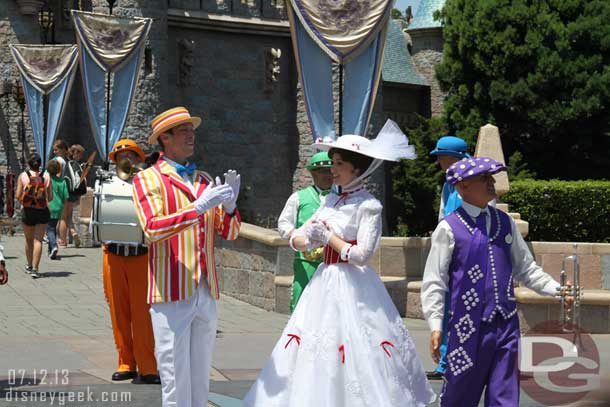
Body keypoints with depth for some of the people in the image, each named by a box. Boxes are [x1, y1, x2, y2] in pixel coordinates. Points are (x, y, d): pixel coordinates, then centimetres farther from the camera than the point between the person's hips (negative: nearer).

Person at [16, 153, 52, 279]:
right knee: (38, 240, 0)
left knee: (29, 240, 17)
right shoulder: (46, 176, -2)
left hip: (28, 211, 0)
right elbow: (50, 197, 0)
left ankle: (30, 265, 31)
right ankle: (35, 268, -9)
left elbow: (18, 196, -7)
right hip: (43, 211, 0)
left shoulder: (23, 176, -4)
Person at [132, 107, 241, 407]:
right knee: (176, 380, -3)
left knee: (200, 378, 11)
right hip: (172, 292, -5)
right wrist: (199, 207, -23)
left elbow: (229, 233, 14)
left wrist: (229, 205, -7)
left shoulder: (204, 181, 16)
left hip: (207, 292, 6)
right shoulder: (148, 179, 0)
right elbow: (153, 228, -16)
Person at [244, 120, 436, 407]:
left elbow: (361, 255, -17)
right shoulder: (329, 200, 10)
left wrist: (328, 236, -8)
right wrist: (306, 242, -10)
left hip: (352, 287, -7)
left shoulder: (368, 206, -9)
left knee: (355, 356, -6)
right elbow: (297, 239, 12)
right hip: (324, 283, 7)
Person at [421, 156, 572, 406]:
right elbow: (434, 282, -5)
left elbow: (525, 268, 16)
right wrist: (436, 326, -10)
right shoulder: (449, 228, -5)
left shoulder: (505, 223, 10)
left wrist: (556, 289, 2)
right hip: (468, 326, -4)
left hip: (506, 323, 4)